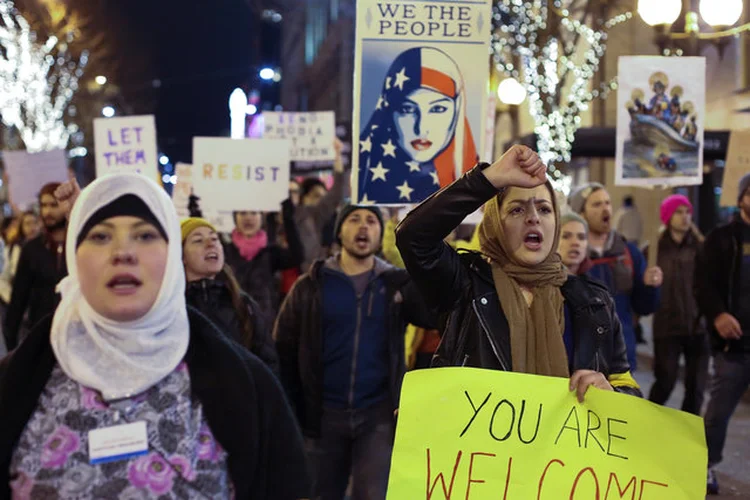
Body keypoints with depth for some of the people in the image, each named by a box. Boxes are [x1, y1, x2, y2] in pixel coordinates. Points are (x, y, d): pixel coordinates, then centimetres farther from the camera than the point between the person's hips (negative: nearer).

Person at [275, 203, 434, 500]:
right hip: (323, 413, 1)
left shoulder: (397, 284, 3)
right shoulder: (311, 285, 3)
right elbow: (284, 350, 2)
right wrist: (290, 411, -2)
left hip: (379, 413, -1)